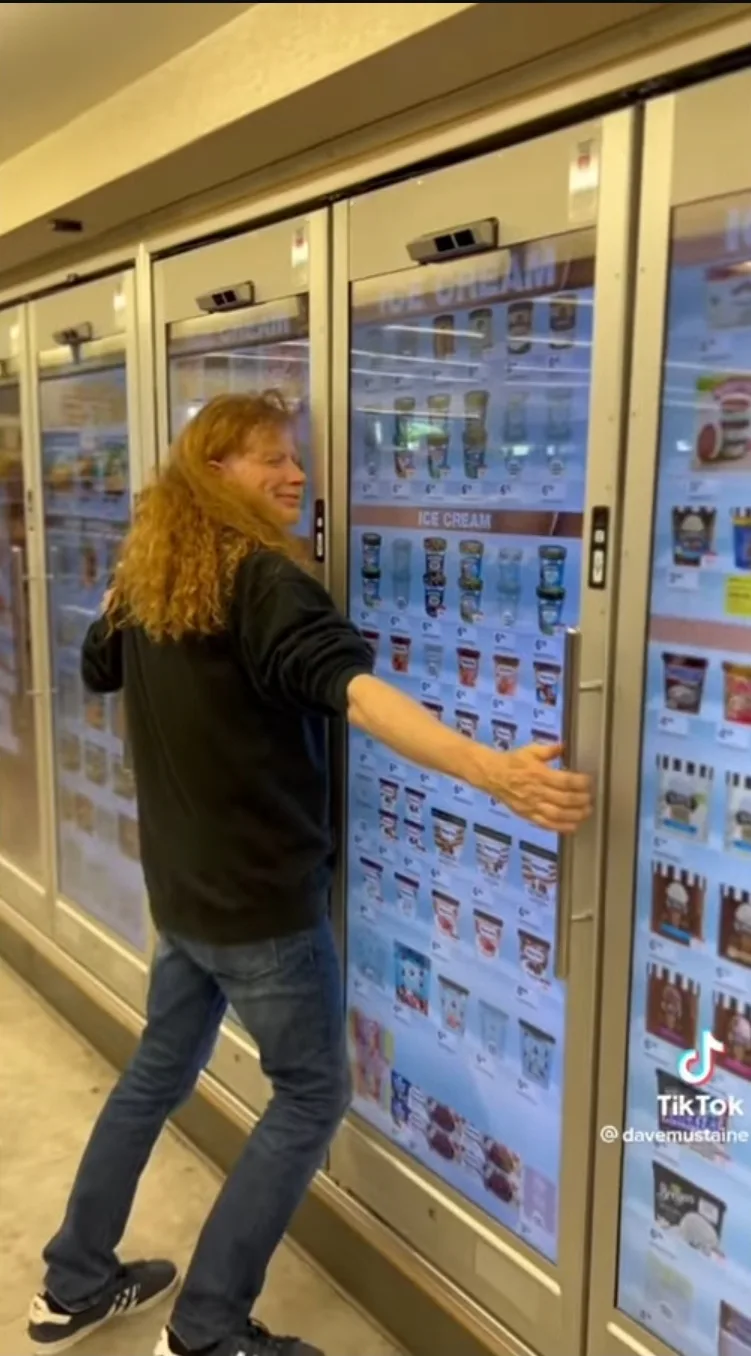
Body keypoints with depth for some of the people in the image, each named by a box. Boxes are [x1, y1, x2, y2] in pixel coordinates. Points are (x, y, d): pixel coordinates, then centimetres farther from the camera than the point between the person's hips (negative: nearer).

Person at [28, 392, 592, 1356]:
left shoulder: (147, 579, 6)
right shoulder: (261, 578, -20)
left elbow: (99, 670, 26)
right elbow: (353, 688, -38)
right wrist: (491, 769, -49)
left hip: (181, 887, 8)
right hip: (262, 897, -8)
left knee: (159, 1072, 24)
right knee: (310, 1097, 9)